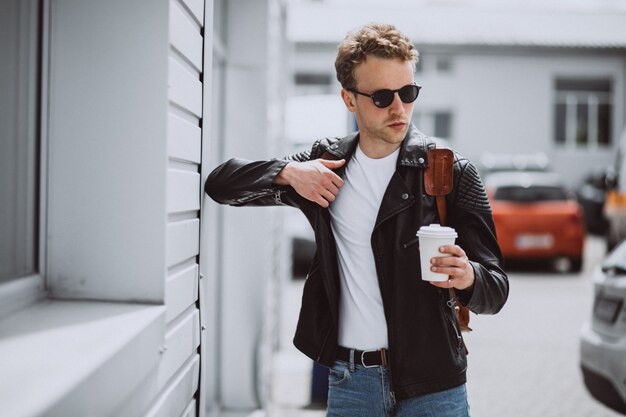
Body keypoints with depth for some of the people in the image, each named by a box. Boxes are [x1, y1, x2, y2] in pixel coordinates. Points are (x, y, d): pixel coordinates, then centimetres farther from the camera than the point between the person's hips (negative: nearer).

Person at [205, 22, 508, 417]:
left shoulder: (452, 171, -7)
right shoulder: (327, 162, 3)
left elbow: (496, 289, -7)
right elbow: (220, 184, 7)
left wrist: (468, 277, -31)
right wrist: (288, 172, -10)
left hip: (431, 383, -2)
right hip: (348, 377, 3)